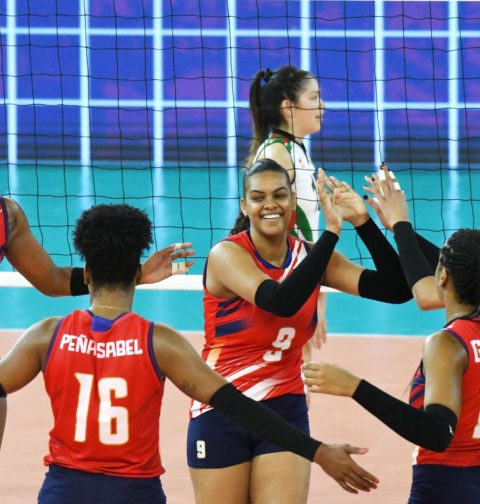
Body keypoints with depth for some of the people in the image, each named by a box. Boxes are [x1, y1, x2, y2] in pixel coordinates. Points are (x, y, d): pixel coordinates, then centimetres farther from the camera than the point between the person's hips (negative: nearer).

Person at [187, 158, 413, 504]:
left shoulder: (309, 256, 1)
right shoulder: (227, 254, -13)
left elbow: (395, 289, -7)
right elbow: (280, 302, -31)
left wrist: (363, 222, -17)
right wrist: (331, 231, -30)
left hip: (285, 411, 4)